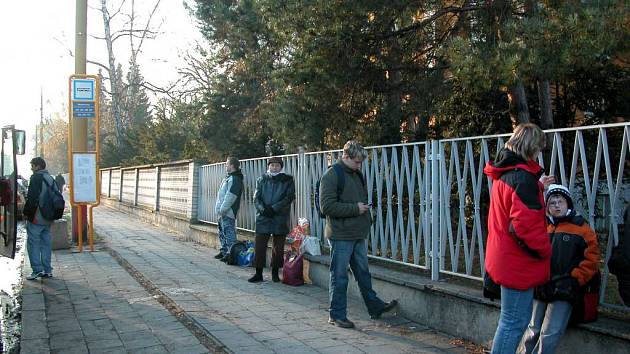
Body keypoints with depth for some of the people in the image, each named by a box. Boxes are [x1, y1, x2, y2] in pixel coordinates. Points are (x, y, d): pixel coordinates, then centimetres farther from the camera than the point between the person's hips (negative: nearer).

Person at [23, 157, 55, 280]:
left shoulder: (36, 177, -10)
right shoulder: (51, 179, 15)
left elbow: (31, 197, -16)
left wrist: (26, 212, -8)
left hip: (36, 218, -8)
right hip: (48, 218, 8)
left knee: (33, 243, -2)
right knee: (46, 243, 11)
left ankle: (37, 270, -5)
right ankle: (47, 270, 12)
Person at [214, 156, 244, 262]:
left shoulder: (235, 179, -15)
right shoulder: (228, 177, 18)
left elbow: (230, 196, -22)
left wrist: (222, 209, -20)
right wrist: (220, 209, 17)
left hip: (228, 212, -11)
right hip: (223, 212, 11)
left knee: (229, 233, -9)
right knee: (222, 232, 18)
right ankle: (223, 251, 27)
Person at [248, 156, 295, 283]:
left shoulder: (288, 180, 3)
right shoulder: (262, 180, 10)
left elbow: (289, 198, -7)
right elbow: (256, 197, 4)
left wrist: (274, 208, -16)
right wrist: (262, 208, -15)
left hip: (280, 219, -1)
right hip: (263, 218, 1)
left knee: (278, 248, 6)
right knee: (259, 246, 0)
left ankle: (275, 272, 19)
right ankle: (258, 273, 9)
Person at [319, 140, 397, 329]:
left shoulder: (357, 175, 14)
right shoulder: (331, 176, -12)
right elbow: (327, 206, -20)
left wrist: (365, 211, 9)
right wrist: (355, 209, -18)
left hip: (358, 235, 8)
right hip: (341, 236, -8)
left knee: (363, 273, 17)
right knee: (339, 276, 1)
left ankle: (375, 306, 28)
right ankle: (337, 315, 12)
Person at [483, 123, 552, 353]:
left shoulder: (502, 173, 11)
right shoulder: (523, 177, -19)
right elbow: (525, 223, -25)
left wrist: (538, 187, 26)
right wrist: (545, 250, -12)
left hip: (504, 257, 10)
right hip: (519, 262, -10)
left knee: (517, 318, 21)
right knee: (514, 322, -2)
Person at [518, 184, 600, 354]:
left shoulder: (582, 228, 7)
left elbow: (591, 260, 2)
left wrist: (573, 280, -8)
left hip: (564, 292, -2)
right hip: (540, 288, 3)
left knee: (550, 335, -11)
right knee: (532, 332, -3)